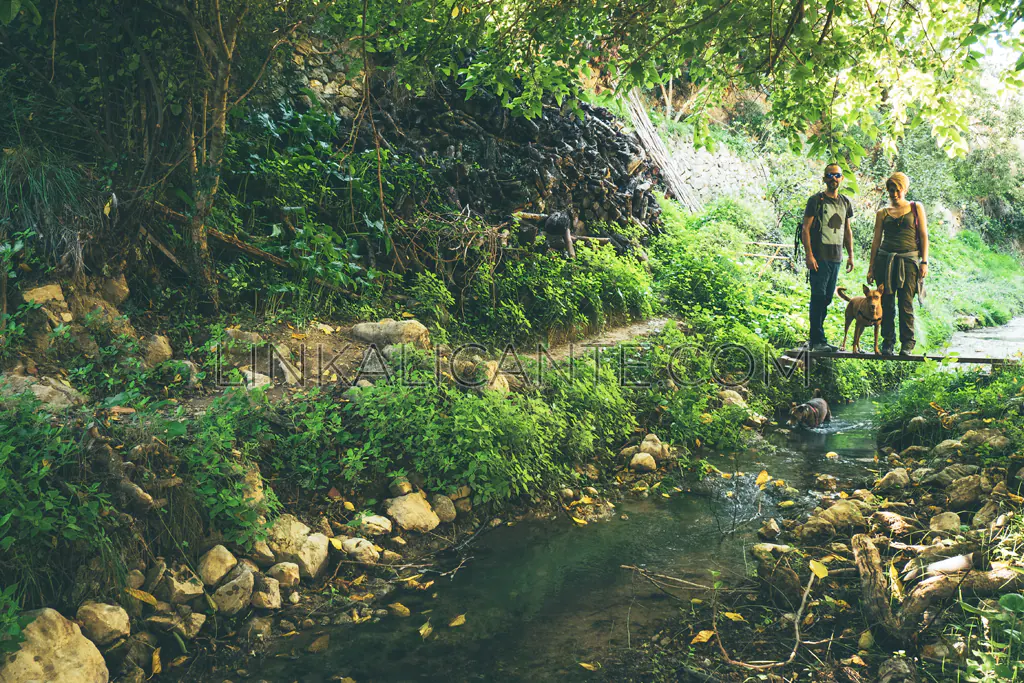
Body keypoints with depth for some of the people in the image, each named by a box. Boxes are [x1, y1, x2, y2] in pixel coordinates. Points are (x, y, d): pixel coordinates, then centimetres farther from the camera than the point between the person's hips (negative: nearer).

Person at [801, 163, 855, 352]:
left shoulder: (845, 202, 16)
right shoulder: (816, 200, -3)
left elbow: (847, 230, 21)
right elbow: (805, 229, -7)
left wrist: (850, 255, 15)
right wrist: (809, 255, -16)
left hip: (836, 257, 6)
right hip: (819, 256, -6)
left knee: (827, 298, 8)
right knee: (819, 297, -9)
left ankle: (815, 338, 15)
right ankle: (818, 340, -7)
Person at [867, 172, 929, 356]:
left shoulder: (916, 208, 8)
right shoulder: (883, 213, 11)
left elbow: (923, 236, 4)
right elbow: (876, 240, 11)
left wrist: (924, 262, -4)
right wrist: (871, 266, 6)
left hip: (908, 259, -2)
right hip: (885, 260, 2)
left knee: (906, 304, -5)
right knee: (887, 303, 1)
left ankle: (907, 343, 3)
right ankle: (888, 342, 9)